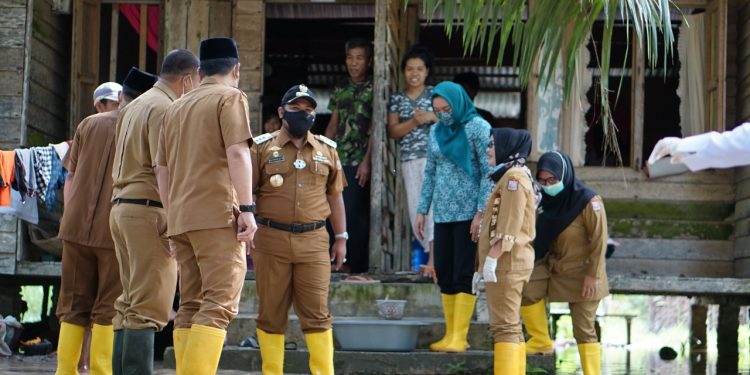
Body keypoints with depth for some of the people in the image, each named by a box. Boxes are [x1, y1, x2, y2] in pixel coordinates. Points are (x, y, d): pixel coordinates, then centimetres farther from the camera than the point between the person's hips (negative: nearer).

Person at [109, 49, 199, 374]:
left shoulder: (134, 106, 21)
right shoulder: (165, 108, -10)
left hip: (122, 208, 10)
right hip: (150, 211, -10)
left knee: (130, 304, 10)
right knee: (148, 307, -11)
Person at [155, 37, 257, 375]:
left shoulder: (175, 107, 21)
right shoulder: (230, 98, 0)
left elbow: (161, 169, 21)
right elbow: (237, 153, -13)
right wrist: (246, 208, -15)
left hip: (180, 218, 7)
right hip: (217, 214, -7)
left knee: (190, 304, 9)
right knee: (220, 302, -11)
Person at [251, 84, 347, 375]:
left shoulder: (327, 149, 12)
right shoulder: (262, 147, 3)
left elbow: (334, 195, 16)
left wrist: (341, 238, 14)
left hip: (313, 241, 1)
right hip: (271, 239, -1)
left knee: (316, 312, -1)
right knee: (271, 312, 4)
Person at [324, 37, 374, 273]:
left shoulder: (373, 90, -2)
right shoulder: (340, 89, 15)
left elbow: (375, 128, -8)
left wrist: (367, 161, -15)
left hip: (358, 162, -6)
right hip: (338, 161, 6)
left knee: (354, 213, -8)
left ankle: (357, 265, -3)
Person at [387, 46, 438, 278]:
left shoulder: (435, 94, 6)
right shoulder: (397, 98, 12)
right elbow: (393, 131, 4)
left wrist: (433, 117, -11)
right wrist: (414, 121, -11)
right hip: (409, 160, 4)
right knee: (416, 208, 2)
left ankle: (434, 260, -16)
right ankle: (436, 256, 9)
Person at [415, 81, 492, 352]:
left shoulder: (477, 127, -7)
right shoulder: (436, 131, 11)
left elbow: (489, 172, -10)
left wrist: (481, 213, -15)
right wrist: (422, 211, 13)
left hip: (468, 211, -6)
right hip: (443, 213, 6)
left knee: (463, 273, -6)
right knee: (443, 273, 5)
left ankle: (459, 337, -5)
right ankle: (451, 335, 10)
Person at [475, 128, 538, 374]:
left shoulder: (514, 177, -11)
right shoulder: (508, 176, 22)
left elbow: (510, 225, -20)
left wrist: (492, 257, -23)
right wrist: (482, 264, 21)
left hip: (506, 261, -11)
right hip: (505, 262, 11)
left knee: (504, 325, -13)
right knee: (510, 325, 12)